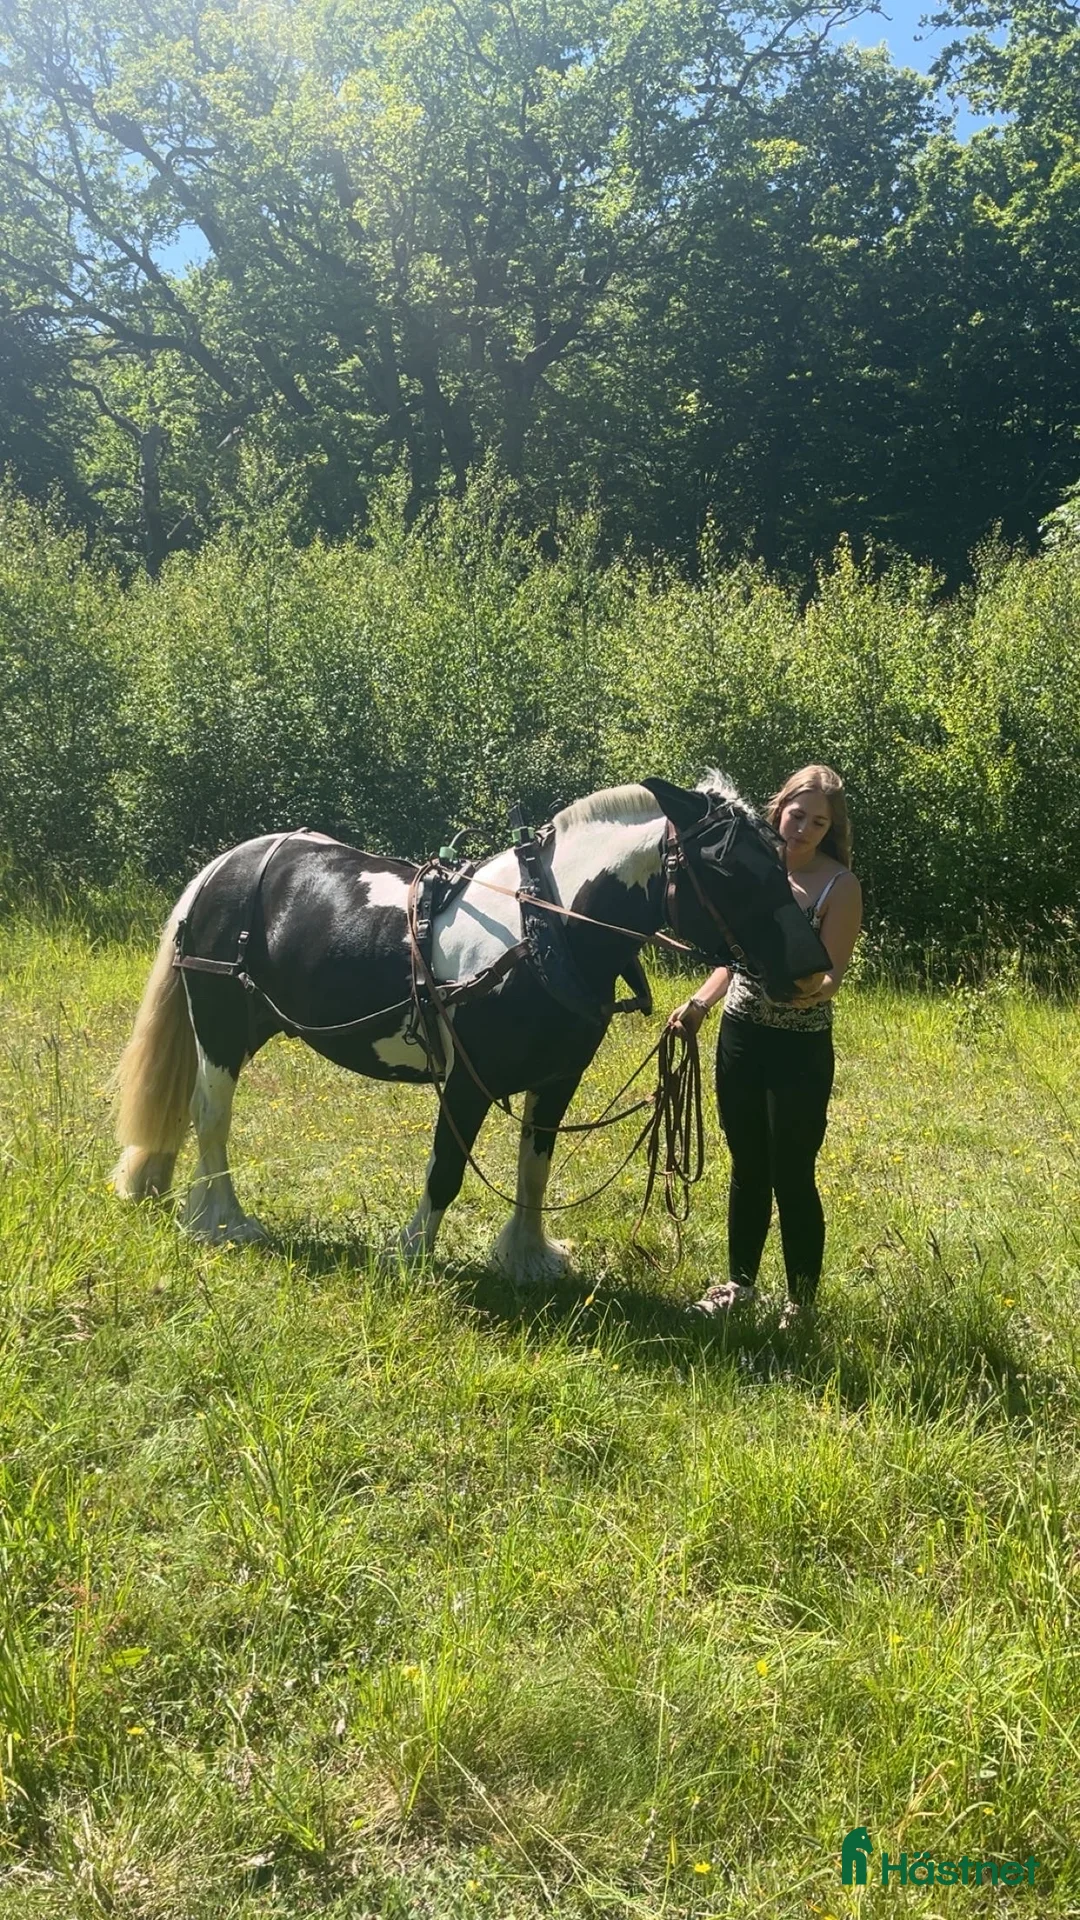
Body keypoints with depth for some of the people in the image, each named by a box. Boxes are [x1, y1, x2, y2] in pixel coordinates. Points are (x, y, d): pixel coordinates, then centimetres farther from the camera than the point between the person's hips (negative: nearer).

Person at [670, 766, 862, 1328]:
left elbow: (833, 975, -15)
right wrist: (698, 1003, -3)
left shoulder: (839, 886, -10)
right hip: (740, 1036, 5)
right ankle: (739, 1282, 32)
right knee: (747, 1169, 17)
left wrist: (816, 986, -37)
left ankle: (801, 1301, 16)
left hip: (800, 1048, -5)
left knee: (792, 1176, 1)